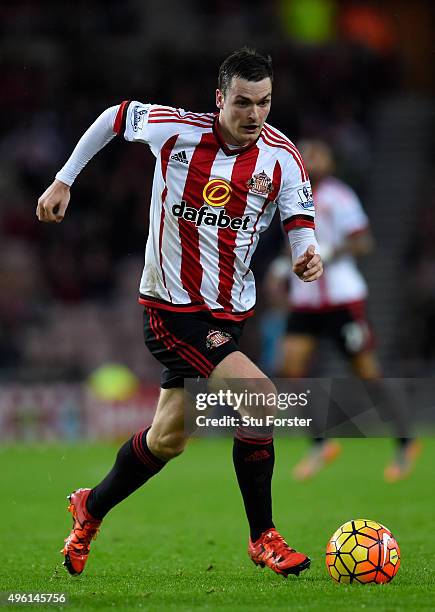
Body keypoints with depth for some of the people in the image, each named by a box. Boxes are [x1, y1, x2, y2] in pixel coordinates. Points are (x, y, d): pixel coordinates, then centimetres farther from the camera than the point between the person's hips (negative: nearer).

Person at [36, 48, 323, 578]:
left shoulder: (282, 158, -7)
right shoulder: (176, 129, -14)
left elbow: (299, 223, -4)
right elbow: (115, 117, 3)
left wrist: (307, 255, -27)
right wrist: (64, 180, 7)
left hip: (230, 311, 5)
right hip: (171, 310, -5)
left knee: (168, 438, 15)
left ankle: (91, 508, 40)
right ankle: (263, 538, -7)